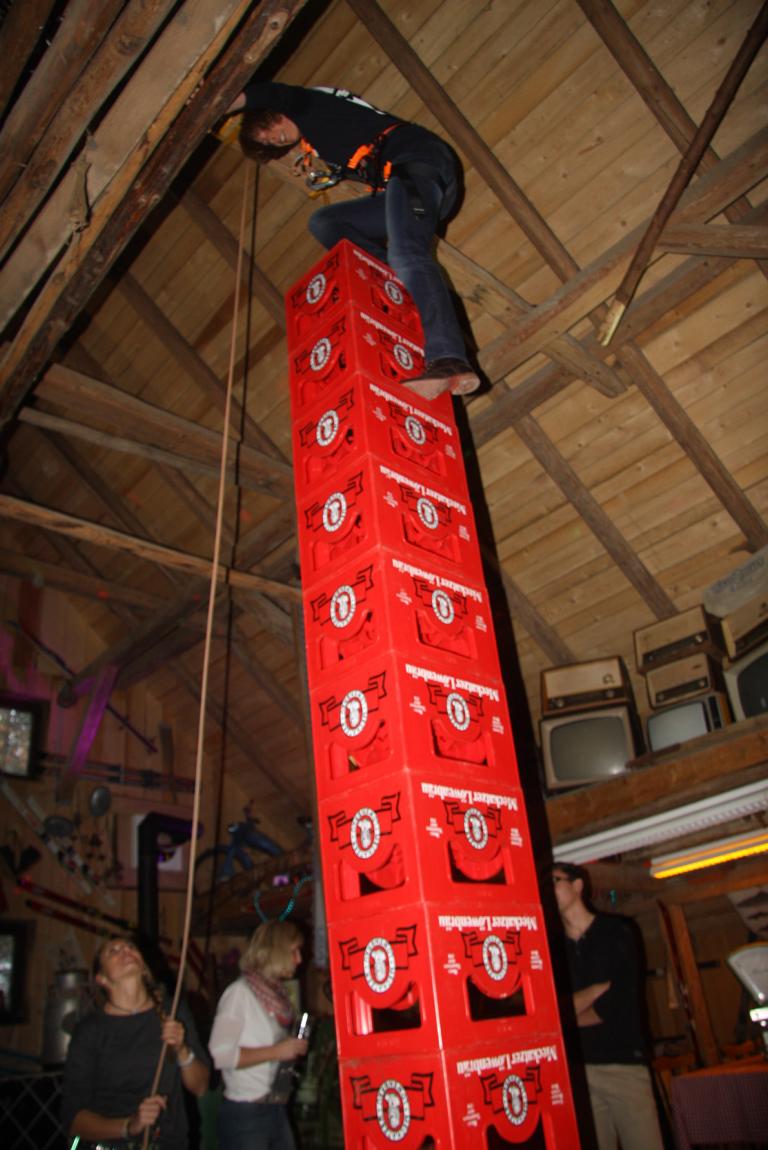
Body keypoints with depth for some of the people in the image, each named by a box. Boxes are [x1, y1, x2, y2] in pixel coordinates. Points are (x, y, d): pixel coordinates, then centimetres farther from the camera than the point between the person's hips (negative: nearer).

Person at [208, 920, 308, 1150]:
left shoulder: (278, 994, 9)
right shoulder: (240, 992, -13)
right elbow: (220, 1054, -22)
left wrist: (294, 1049, 3)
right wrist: (277, 1051, -20)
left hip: (277, 1111, 7)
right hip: (245, 1114, -7)